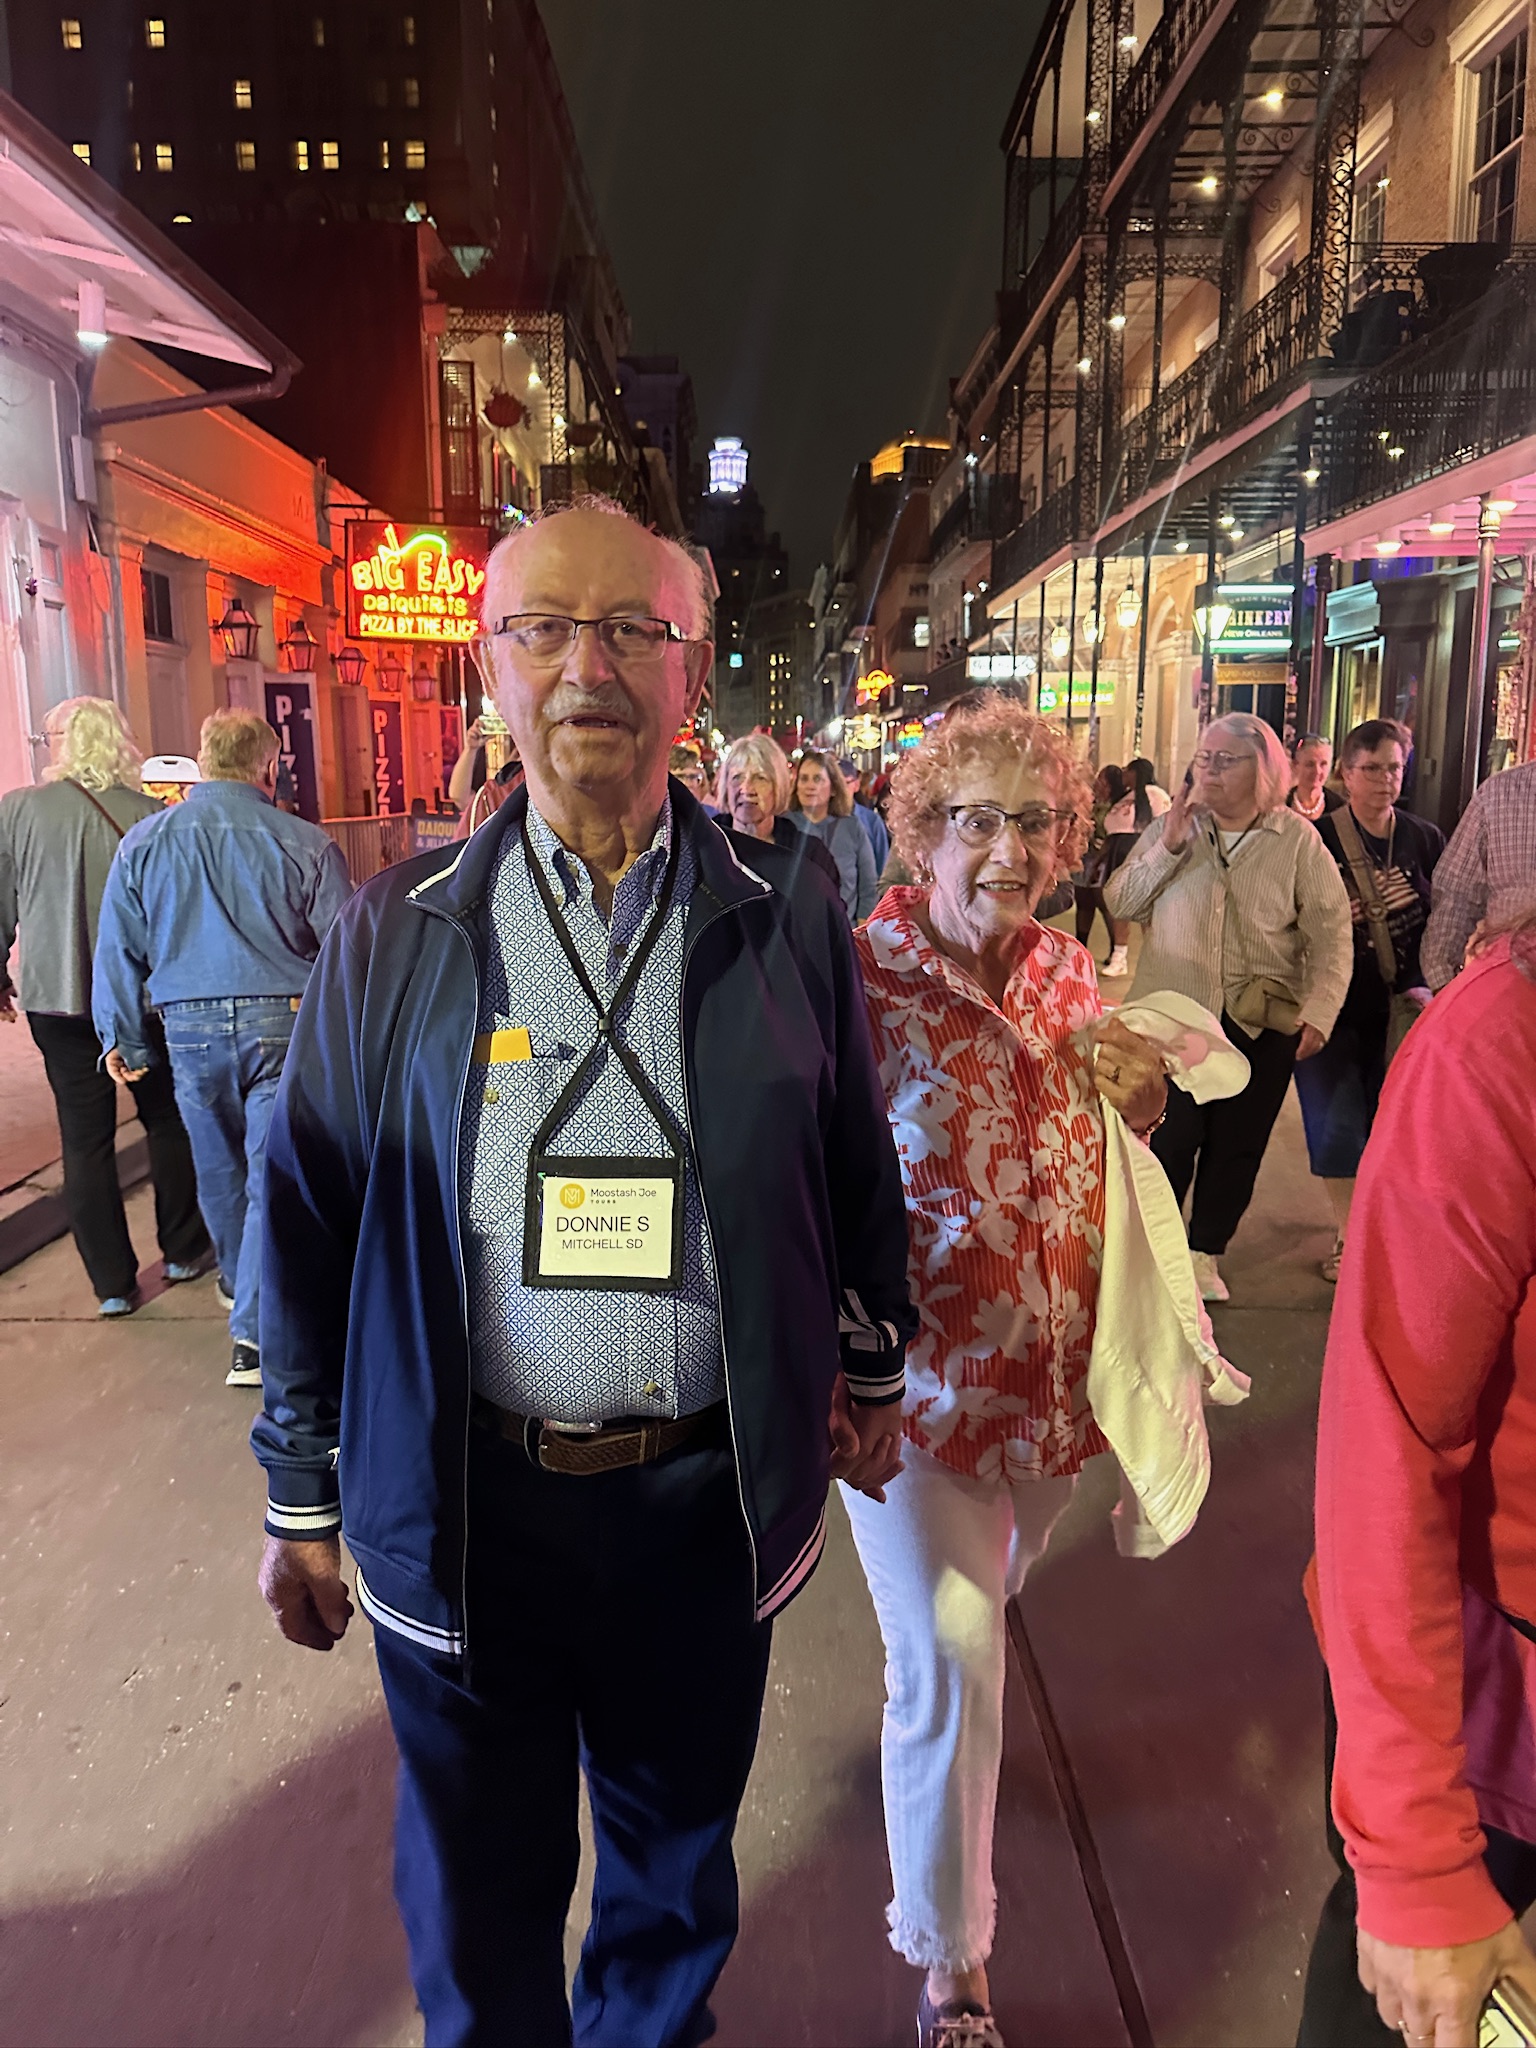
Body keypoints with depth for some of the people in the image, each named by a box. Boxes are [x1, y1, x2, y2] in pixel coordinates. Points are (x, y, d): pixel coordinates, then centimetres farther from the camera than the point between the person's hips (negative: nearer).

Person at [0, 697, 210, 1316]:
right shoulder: (153, 816, -9)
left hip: (58, 998, 0)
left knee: (85, 1137, 9)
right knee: (168, 1120, 17)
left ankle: (112, 1283, 13)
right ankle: (183, 1253, 26)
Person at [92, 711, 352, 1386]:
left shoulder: (143, 842, 2)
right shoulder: (307, 844, -7)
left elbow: (119, 950, 6)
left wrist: (125, 1039, 15)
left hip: (190, 1028, 3)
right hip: (284, 1024, -3)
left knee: (218, 1167, 21)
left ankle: (238, 1286, 42)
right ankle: (255, 1331, -3)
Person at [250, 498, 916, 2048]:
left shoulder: (786, 917, -5)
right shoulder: (398, 933, -5)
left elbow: (857, 1167, 5)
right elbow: (311, 1218, -1)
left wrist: (867, 1373, 13)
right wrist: (301, 1501, 3)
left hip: (706, 1496, 1)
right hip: (460, 1502, 0)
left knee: (676, 1852, 26)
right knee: (476, 1889, 22)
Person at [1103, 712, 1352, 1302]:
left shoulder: (1298, 840, -1)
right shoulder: (1171, 827, 4)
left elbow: (1331, 932, -2)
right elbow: (1119, 902, -1)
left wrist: (1317, 1012, -10)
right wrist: (1167, 848, -13)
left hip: (1262, 1025, 0)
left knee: (1236, 1145, 10)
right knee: (1170, 1139, 2)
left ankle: (1205, 1253, 28)